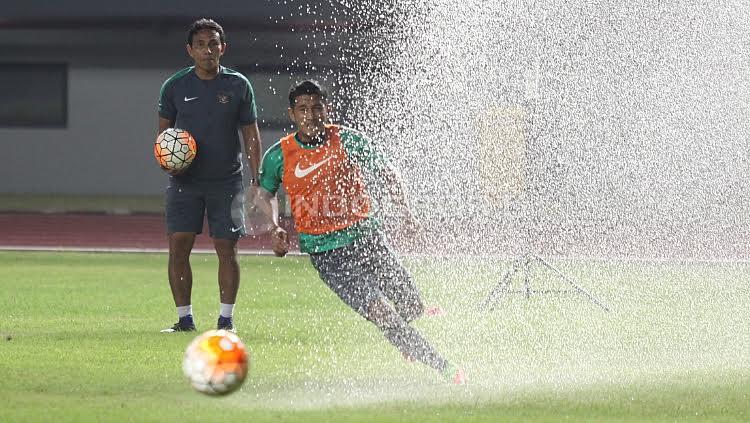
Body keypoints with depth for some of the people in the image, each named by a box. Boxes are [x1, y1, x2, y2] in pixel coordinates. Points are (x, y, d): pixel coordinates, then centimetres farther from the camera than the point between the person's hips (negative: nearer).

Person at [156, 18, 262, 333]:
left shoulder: (238, 86, 0)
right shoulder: (175, 86, 1)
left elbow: (251, 133, 6)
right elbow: (164, 130, 12)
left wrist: (255, 180, 0)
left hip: (227, 180, -1)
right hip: (185, 180, 1)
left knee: (226, 248, -2)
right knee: (178, 246, -6)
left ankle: (226, 319, 7)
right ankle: (184, 319, 3)